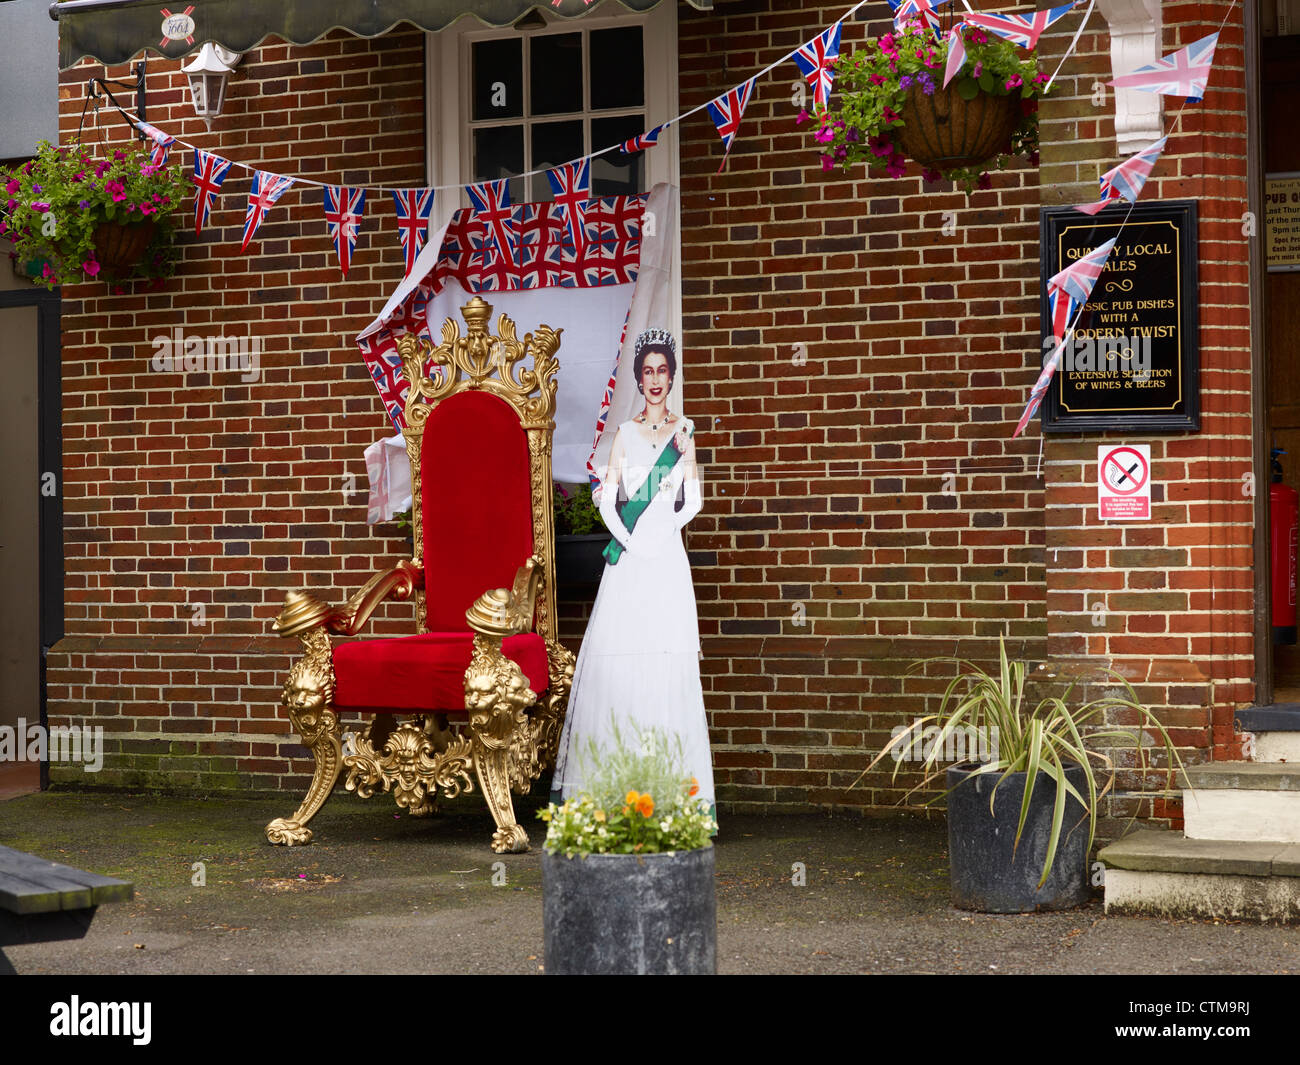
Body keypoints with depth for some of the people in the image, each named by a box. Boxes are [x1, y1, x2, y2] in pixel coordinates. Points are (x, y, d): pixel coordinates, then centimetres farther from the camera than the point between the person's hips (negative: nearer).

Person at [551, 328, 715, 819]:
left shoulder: (684, 432, 9)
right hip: (628, 557, 1)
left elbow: (693, 503, 5)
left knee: (667, 656, -5)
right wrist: (631, 541, -7)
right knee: (617, 655, -4)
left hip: (667, 556, -1)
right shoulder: (625, 433, 11)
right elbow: (607, 501, 5)